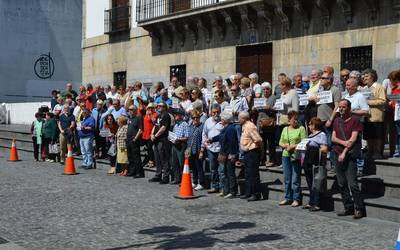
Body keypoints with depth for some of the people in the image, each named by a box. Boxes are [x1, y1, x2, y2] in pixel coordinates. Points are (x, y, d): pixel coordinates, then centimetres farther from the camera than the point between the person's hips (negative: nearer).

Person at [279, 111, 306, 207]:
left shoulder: (301, 129, 0)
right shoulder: (285, 129, 14)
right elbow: (280, 142, 14)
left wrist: (294, 146, -16)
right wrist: (285, 146, -6)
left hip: (296, 156, -5)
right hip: (286, 155, 5)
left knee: (295, 179, -4)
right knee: (287, 179, 9)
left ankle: (296, 199, 3)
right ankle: (288, 198, 18)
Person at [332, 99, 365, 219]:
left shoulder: (355, 120, -2)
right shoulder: (337, 121, 16)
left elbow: (353, 139, -8)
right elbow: (333, 138, 9)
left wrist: (344, 152, -13)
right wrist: (343, 142, -11)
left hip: (350, 156, -6)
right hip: (338, 155, 6)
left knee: (352, 184, -12)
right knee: (342, 184, 7)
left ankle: (359, 209, -5)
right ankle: (348, 208, 15)